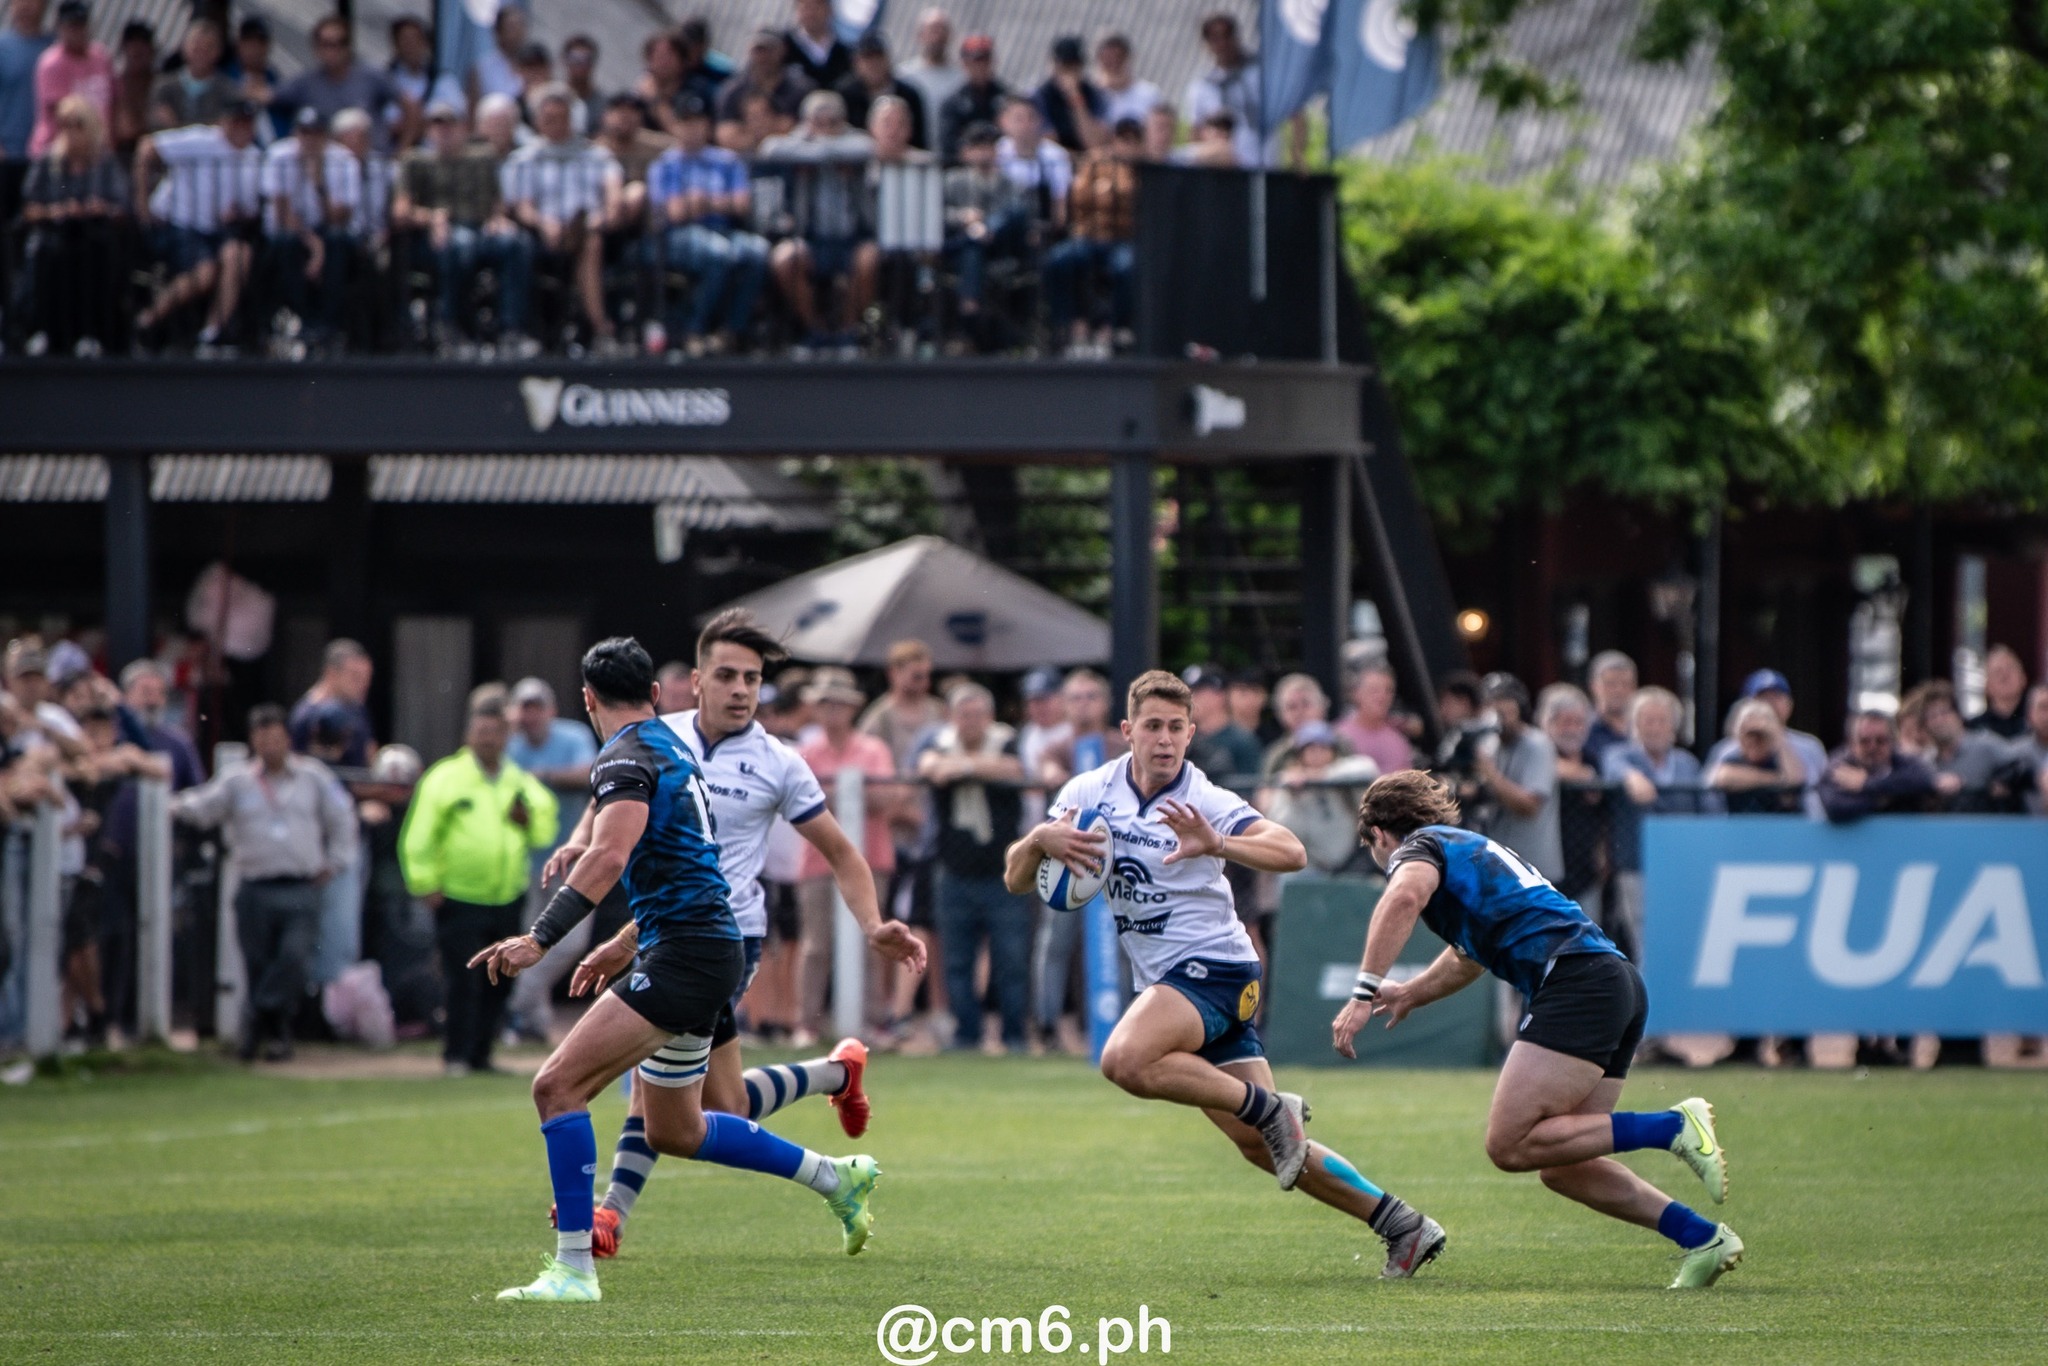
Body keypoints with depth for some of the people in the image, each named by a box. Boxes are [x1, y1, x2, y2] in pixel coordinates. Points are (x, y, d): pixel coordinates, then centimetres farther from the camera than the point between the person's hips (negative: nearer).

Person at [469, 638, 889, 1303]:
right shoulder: (673, 747, 20)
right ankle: (837, 1177, 30)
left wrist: (540, 939, -33)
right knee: (674, 1131, 22)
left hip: (685, 954, -10)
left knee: (558, 1084, -16)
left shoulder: (626, 757, -10)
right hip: (707, 950, 10)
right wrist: (622, 951, 39)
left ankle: (574, 1268, -20)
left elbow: (609, 855, -28)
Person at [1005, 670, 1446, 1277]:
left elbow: (1291, 853, -25)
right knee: (1261, 1146, 6)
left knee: (1125, 1060, -33)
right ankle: (1400, 1222, 14)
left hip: (1215, 968, -7)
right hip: (1165, 981, 7)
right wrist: (1040, 840, -20)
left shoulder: (1205, 802, -12)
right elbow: (1016, 879, 2)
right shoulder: (1090, 792, 4)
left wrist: (1216, 845, -41)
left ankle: (1270, 1108, -18)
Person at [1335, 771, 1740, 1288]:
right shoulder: (1478, 849, 33)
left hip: (1576, 980, -9)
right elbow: (1469, 957, 51)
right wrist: (1409, 994, 61)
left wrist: (1364, 994, -22)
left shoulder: (1419, 845, 7)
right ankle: (1702, 1237, 3)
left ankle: (1673, 1127, -16)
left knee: (1510, 1145, -13)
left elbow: (1405, 897, -19)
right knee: (1560, 1164, 10)